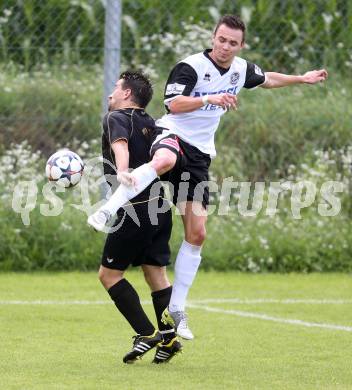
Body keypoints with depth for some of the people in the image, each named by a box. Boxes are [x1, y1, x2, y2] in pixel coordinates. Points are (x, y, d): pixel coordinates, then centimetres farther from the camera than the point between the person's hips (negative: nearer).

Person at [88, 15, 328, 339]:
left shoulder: (242, 69, 9)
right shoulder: (191, 67, -13)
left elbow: (267, 79, 33)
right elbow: (174, 105, -27)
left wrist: (302, 79, 38)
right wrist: (210, 99, -38)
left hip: (199, 155, 6)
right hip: (173, 138, -6)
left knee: (197, 234, 1)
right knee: (164, 160, -47)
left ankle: (176, 310, 9)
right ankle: (108, 210, -48)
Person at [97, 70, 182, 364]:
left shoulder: (116, 118, -6)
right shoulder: (150, 124, 16)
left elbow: (120, 146, -27)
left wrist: (121, 172, -43)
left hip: (135, 210, -7)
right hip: (160, 207, 7)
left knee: (109, 273, 1)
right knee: (156, 274, 11)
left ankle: (147, 334, -6)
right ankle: (169, 338, 4)